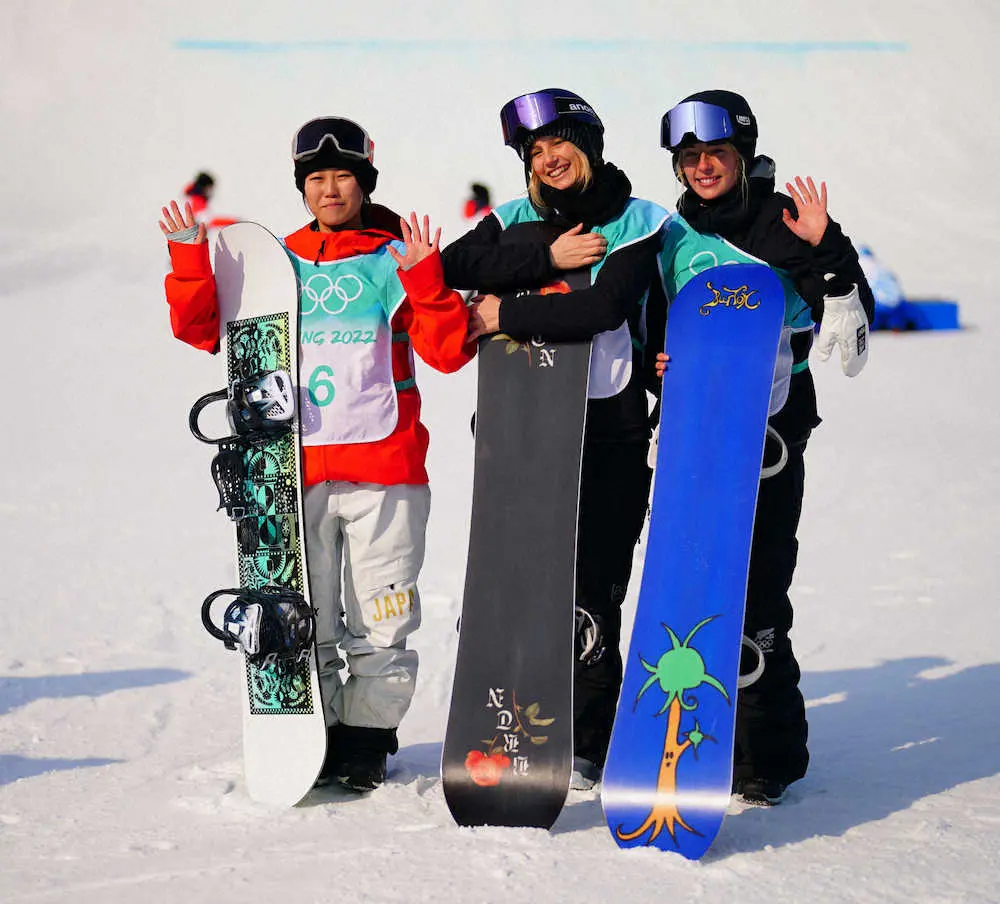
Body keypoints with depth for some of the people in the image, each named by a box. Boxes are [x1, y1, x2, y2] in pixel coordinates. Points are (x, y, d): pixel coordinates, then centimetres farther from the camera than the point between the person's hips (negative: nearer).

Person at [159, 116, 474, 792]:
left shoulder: (396, 260, 4)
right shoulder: (280, 265, 12)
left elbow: (449, 352, -6)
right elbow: (204, 329, 10)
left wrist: (425, 280, -21)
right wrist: (191, 262, -5)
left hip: (383, 468, -2)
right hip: (297, 472, 2)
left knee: (380, 621, 1)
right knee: (304, 620, 5)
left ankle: (366, 741, 12)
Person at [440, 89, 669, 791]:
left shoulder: (637, 225, 1)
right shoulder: (517, 221, 11)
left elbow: (603, 308, -16)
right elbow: (452, 269, -7)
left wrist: (503, 315, -13)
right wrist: (545, 258, -13)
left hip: (607, 427, -3)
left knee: (591, 589, -2)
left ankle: (588, 744, 8)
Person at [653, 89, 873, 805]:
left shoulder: (785, 223, -2)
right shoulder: (672, 237, 12)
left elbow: (850, 324, -7)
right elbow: (653, 327, 24)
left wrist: (827, 251, -20)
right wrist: (655, 361, 3)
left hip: (770, 428, -5)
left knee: (756, 592, -9)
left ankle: (768, 756, -2)